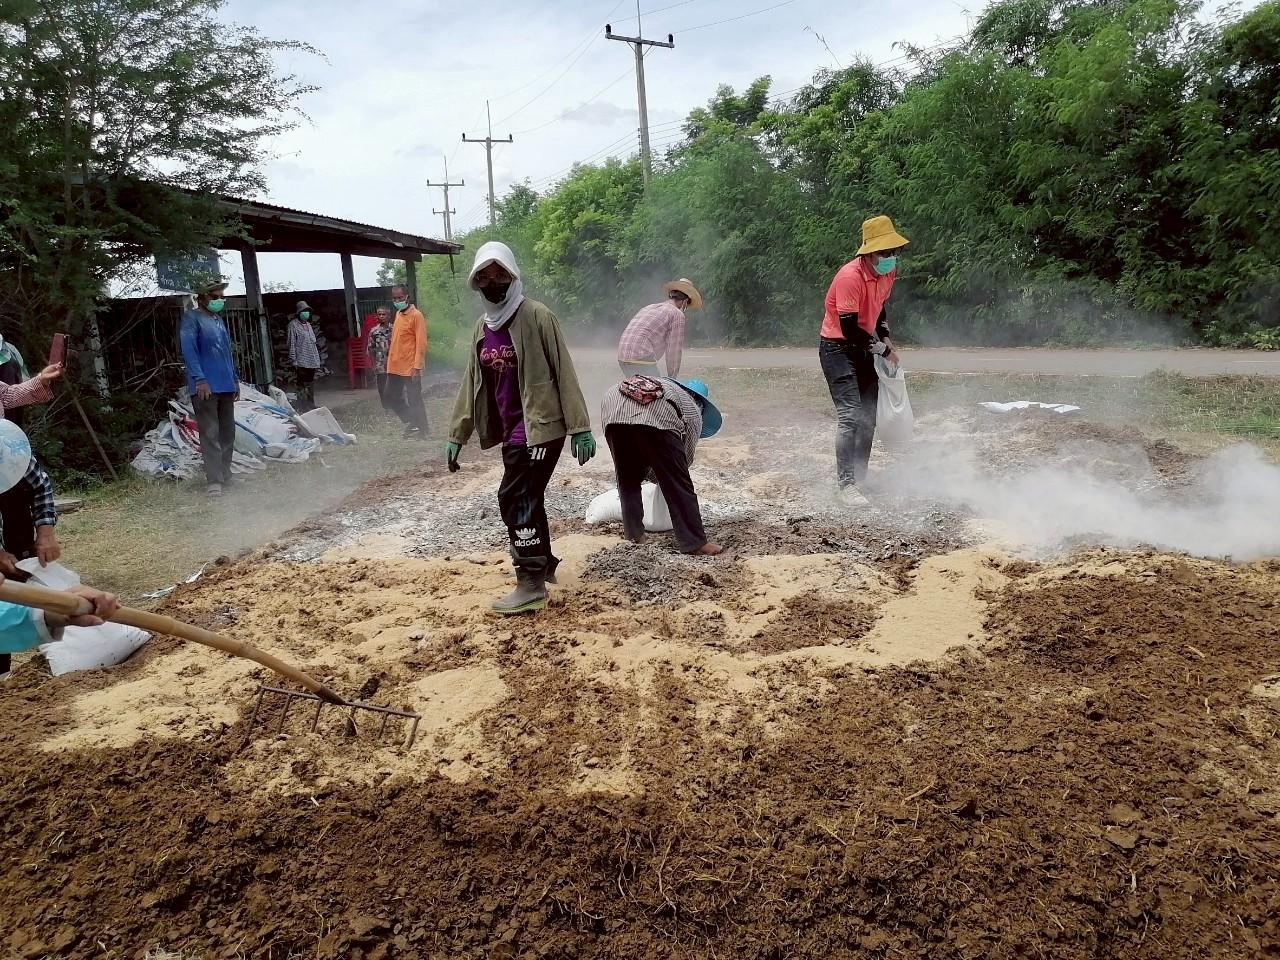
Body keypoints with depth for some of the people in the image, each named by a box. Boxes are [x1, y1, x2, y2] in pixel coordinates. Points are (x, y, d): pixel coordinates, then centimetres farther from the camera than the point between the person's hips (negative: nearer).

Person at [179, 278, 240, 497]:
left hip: (225, 386, 8)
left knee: (227, 432, 11)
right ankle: (214, 481, -10)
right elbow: (189, 349, -14)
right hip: (205, 386, -8)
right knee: (210, 433, -9)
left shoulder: (219, 319, 19)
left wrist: (235, 380, 21)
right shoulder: (192, 318, -5)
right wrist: (199, 379, -22)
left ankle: (225, 474, 21)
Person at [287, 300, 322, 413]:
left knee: (311, 385, 15)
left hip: (312, 361, 8)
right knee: (302, 386, -8)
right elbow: (291, 343, -9)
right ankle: (302, 409, -6)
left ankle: (311, 406, 24)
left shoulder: (308, 325, 18)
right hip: (301, 361, -8)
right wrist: (294, 360, -15)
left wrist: (317, 359, 18)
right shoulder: (293, 324, -5)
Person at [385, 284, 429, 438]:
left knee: (414, 400, -1)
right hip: (394, 366, 8)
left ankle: (422, 432, 11)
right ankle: (411, 422, 27)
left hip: (410, 367, -8)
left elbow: (421, 343, -15)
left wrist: (417, 367, -20)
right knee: (391, 397, 13)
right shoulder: (398, 314, 13)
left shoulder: (416, 315, -11)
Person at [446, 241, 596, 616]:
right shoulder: (482, 327, 11)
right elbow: (472, 382, 16)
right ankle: (544, 564, 32)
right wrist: (456, 435, 16)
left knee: (514, 498, -11)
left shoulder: (536, 316, -11)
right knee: (526, 497, 14)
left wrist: (580, 427, -15)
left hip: (541, 425, -7)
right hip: (511, 429, 7)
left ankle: (531, 584, -4)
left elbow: (564, 373, -12)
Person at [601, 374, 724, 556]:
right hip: (654, 417, -5)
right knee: (677, 483, 7)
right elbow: (686, 455, 28)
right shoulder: (693, 411, 29)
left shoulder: (665, 384, 44)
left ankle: (634, 534, 27)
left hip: (613, 409, 5)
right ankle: (694, 543, 11)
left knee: (627, 478, 23)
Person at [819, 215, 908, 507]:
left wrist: (885, 338, 6)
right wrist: (882, 350, -16)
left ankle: (860, 475, 24)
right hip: (838, 349, -9)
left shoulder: (888, 272, 1)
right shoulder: (850, 277, -26)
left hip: (863, 348, 9)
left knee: (869, 414, 11)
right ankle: (846, 485, -14)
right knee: (850, 415, -17)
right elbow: (849, 328, -26)